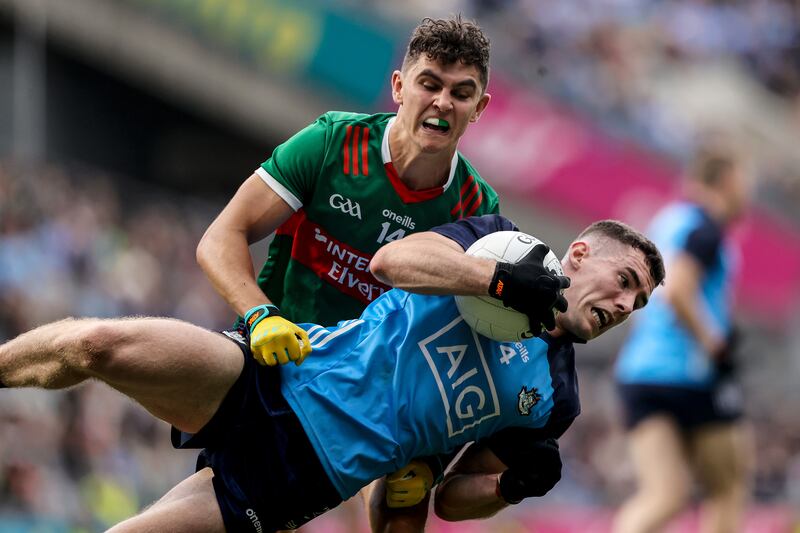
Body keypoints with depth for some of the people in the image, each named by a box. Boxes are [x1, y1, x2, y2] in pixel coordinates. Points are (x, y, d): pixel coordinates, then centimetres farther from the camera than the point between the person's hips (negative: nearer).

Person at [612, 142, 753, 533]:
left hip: (638, 371, 7)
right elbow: (676, 292, -23)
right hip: (689, 373, -7)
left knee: (663, 495, -2)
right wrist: (714, 343, -12)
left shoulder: (667, 220, 18)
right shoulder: (706, 228, -9)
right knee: (726, 493, 9)